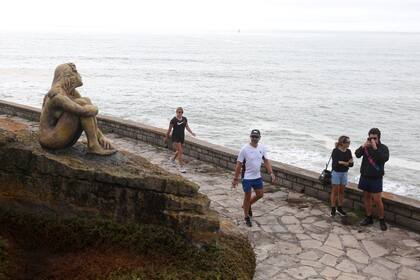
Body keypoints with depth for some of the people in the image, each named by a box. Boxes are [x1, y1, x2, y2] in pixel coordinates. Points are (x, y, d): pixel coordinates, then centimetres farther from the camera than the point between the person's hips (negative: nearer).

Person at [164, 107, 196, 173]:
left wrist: (192, 133, -6)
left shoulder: (184, 119, 2)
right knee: (180, 152, -11)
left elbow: (187, 127, 10)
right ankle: (182, 167, -7)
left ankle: (173, 159, 47)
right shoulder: (173, 120, -13)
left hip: (182, 137, 6)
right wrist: (166, 138, 0)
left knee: (181, 151, 18)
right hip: (175, 138, -6)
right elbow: (169, 130, -6)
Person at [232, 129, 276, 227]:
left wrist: (271, 173, -3)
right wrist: (235, 178, -12)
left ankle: (247, 206, 40)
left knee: (260, 194, 14)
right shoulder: (244, 149, -17)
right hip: (247, 178, -5)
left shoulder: (262, 148, -1)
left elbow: (266, 161, 7)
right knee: (248, 196, 6)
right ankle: (247, 217, 23)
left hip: (257, 177, 5)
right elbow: (239, 164, -12)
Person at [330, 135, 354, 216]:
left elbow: (351, 164, 0)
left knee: (342, 191, 11)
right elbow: (335, 163, -22)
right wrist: (345, 163, -30)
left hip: (344, 173, 5)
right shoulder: (335, 151, -13)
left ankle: (340, 208, 22)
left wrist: (350, 162, -22)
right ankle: (333, 209, 10)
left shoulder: (348, 151, 1)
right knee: (335, 191, 2)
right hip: (336, 173, -5)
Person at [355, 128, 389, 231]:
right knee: (366, 197, 12)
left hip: (376, 178, -4)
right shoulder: (366, 146, 4)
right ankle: (369, 218, 25)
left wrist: (375, 148, -28)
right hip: (365, 176, 4)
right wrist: (363, 146, -24)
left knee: (377, 200, -5)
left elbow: (385, 158, -24)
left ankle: (382, 220, 10)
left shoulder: (383, 148, -6)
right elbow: (357, 155, -9)